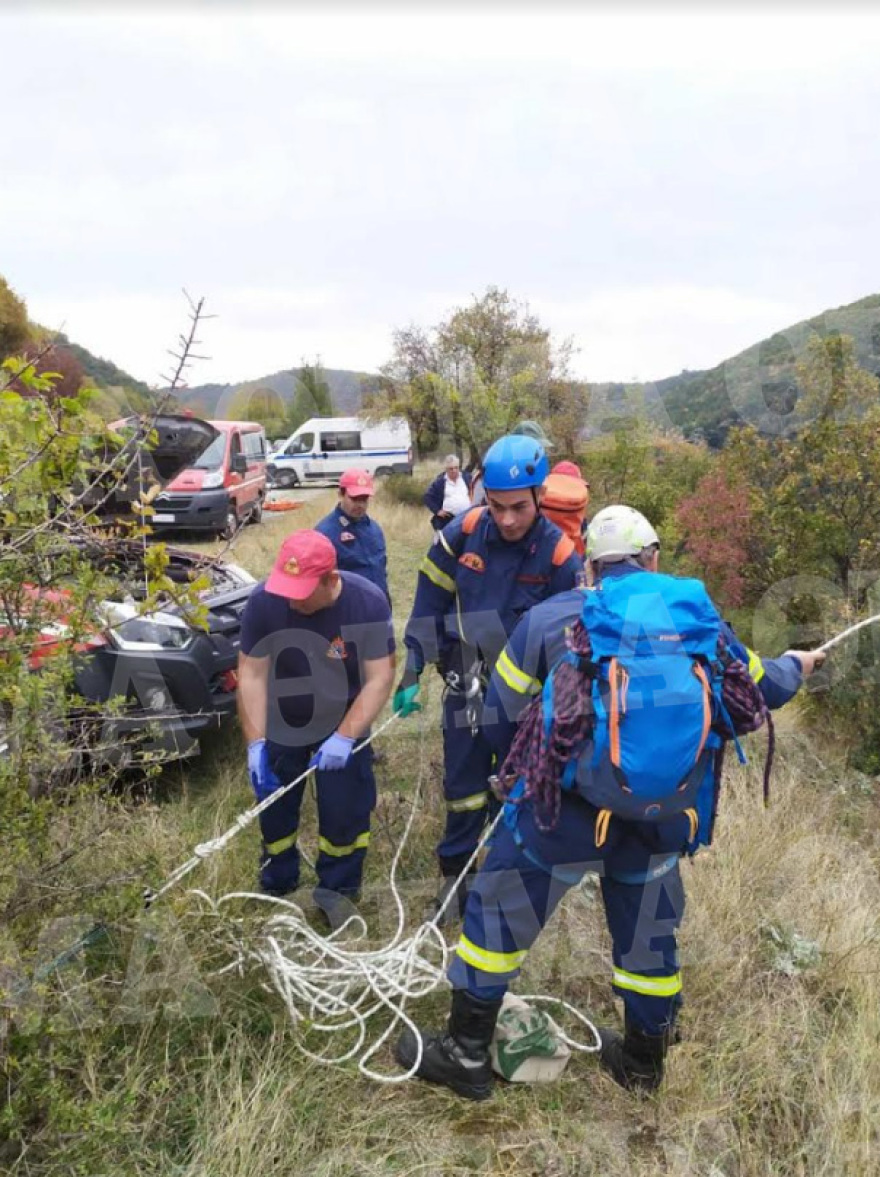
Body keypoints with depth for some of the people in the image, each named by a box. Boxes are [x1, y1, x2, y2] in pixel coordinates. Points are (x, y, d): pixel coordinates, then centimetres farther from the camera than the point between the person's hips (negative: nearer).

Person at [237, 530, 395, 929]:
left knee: (345, 809, -1)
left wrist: (345, 737, -31)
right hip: (281, 724, 2)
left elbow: (380, 677, -25)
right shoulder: (263, 601, -26)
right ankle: (276, 886, 37)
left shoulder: (368, 602, -28)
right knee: (274, 806, 14)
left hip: (343, 724, -1)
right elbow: (251, 674, -21)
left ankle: (337, 889, 23)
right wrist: (255, 743, -26)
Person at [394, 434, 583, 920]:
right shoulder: (464, 532, -15)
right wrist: (411, 673, -4)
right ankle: (454, 871, 30)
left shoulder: (560, 555, -18)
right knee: (464, 784, 9)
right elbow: (429, 604, -4)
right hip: (467, 681, 1)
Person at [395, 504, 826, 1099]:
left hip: (568, 806, -3)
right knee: (648, 931, 24)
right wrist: (796, 665, 37)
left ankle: (467, 1054, 25)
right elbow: (761, 688, 15)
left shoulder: (549, 616, -4)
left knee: (499, 912, 15)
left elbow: (502, 713, 2)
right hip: (662, 815, 3)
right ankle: (643, 1061, 43)